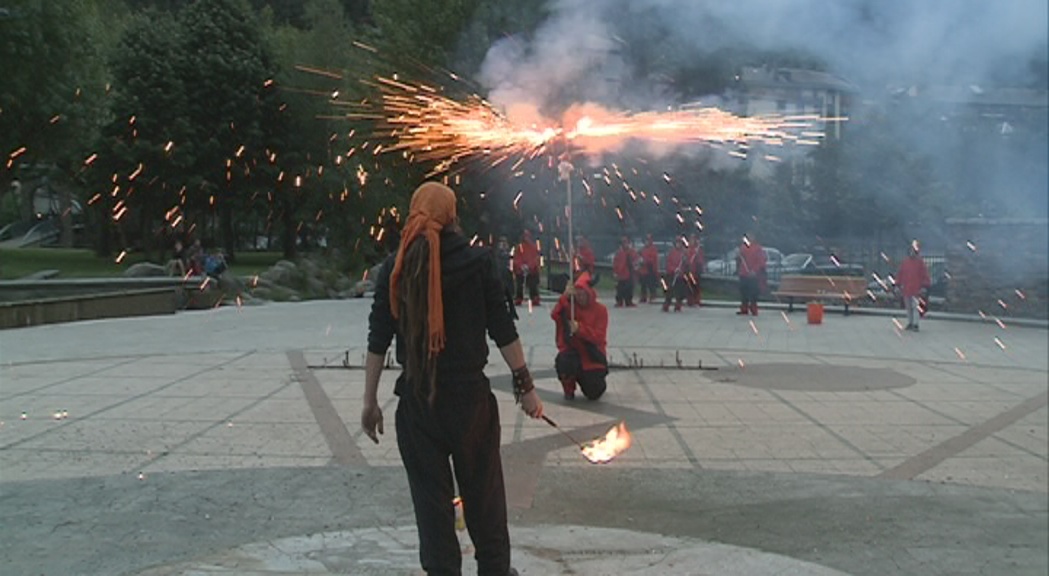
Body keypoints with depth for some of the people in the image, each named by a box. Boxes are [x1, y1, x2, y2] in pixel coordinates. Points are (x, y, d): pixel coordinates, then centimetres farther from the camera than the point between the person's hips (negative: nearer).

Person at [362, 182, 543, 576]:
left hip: (416, 398, 1)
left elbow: (379, 340, -1)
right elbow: (502, 330, -6)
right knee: (483, 491, 14)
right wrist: (525, 387, 1)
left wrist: (370, 402, 6)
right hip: (469, 394, -1)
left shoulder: (395, 267, 0)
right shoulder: (477, 260, -4)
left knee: (431, 496, 9)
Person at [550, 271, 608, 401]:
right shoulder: (569, 306, 1)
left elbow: (599, 336, -14)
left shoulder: (600, 310, -4)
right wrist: (565, 297, -33)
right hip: (571, 350, 1)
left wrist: (580, 329, -29)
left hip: (592, 357, -1)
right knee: (563, 362, -36)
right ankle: (569, 390, -3)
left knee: (594, 393, -10)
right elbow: (555, 315, -20)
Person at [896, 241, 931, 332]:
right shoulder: (904, 262, 9)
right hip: (906, 289, 4)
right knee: (908, 307, 12)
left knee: (916, 307, -10)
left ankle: (915, 325, -9)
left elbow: (925, 275, -2)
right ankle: (910, 323, 21)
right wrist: (898, 285, 11)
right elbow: (900, 274, 14)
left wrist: (924, 287, -7)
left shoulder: (920, 263, -1)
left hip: (916, 289, -4)